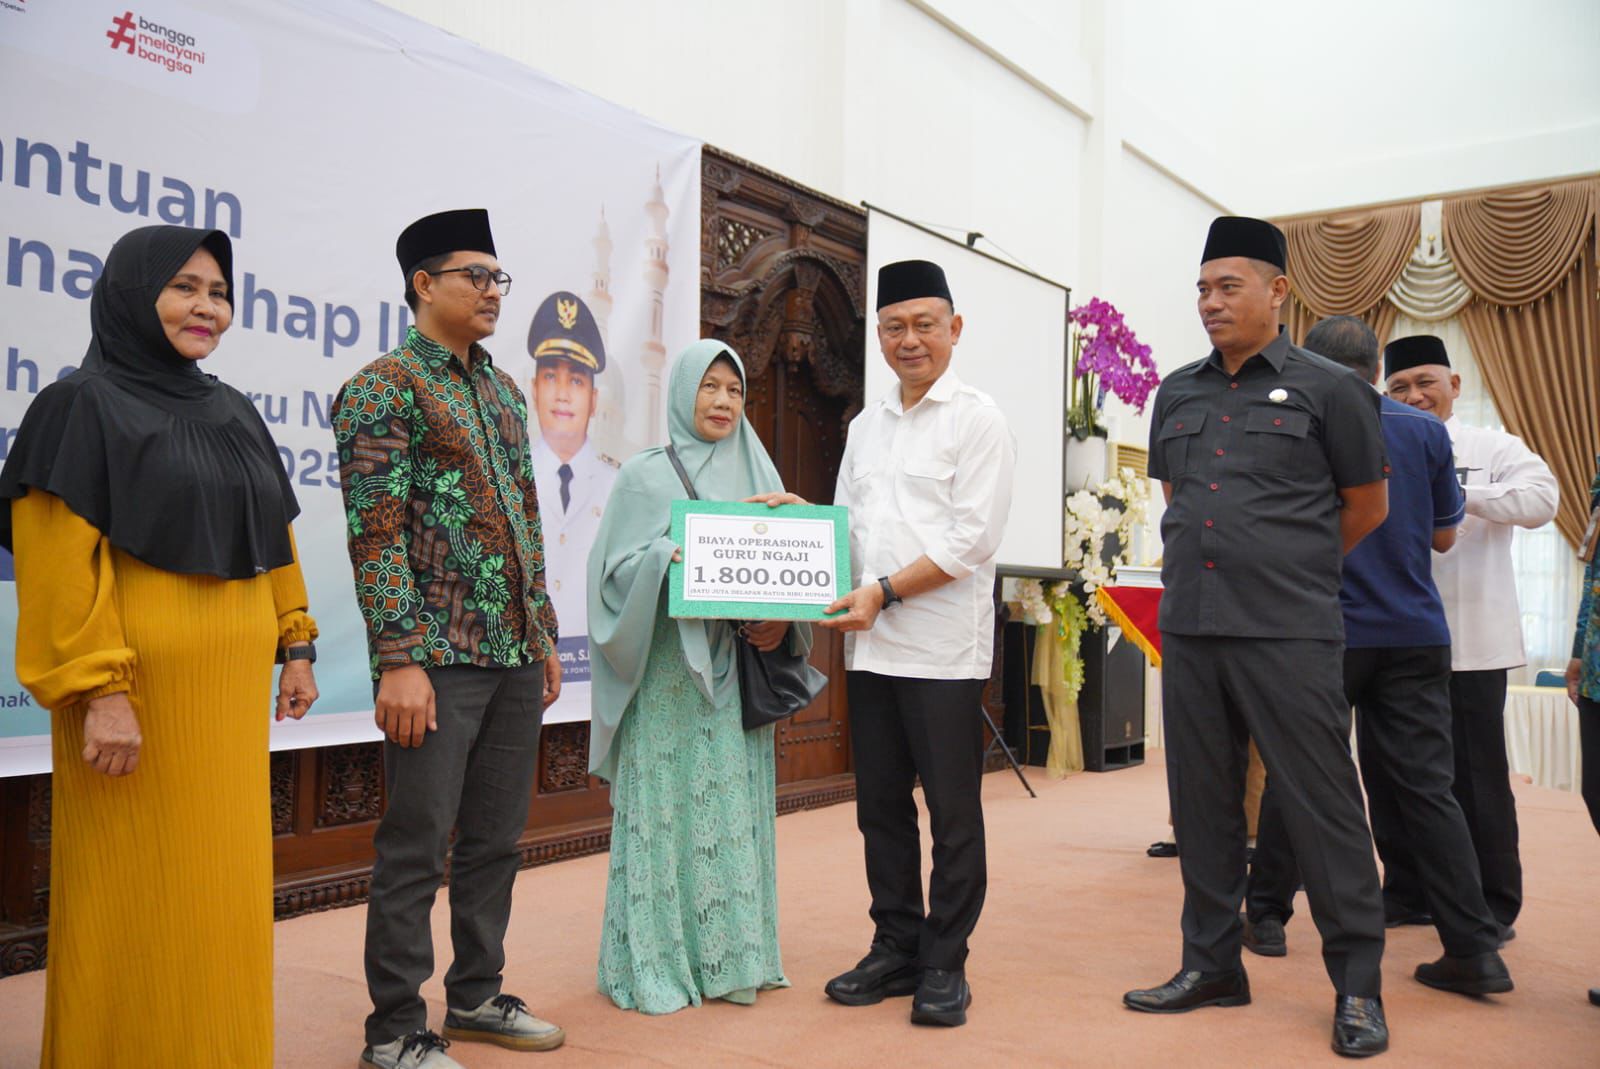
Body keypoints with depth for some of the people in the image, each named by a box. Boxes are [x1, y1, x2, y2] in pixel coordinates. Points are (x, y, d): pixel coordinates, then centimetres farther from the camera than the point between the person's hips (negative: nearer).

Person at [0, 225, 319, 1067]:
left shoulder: (234, 413, 14)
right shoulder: (82, 405, -6)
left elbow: (273, 540, 18)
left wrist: (295, 647, 13)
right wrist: (101, 693, -20)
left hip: (230, 686, 7)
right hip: (139, 684, -6)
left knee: (226, 885, 12)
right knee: (138, 898, 3)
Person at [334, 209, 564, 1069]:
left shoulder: (504, 391, 16)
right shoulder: (384, 388, -7)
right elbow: (376, 534, -14)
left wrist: (545, 636, 15)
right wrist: (399, 661, -19)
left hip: (514, 657, 7)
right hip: (439, 659, -7)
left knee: (495, 838, 15)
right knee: (416, 848, 1)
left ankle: (476, 995, 30)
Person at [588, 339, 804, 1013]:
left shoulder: (759, 478, 13)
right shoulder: (647, 476, 1)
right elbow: (618, 568, -6)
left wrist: (780, 621, -7)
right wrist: (676, 555, -22)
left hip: (736, 674, 4)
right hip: (667, 673, -4)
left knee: (735, 810, 6)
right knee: (666, 806, -2)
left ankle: (729, 956, 16)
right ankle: (651, 963, 9)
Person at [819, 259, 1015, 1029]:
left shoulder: (977, 420, -2)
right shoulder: (866, 426, 17)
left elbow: (972, 536, -11)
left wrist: (886, 590, -16)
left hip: (942, 647, -6)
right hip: (869, 647, 6)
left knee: (952, 813, 3)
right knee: (881, 806, 12)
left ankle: (944, 965, 16)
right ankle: (896, 949, 26)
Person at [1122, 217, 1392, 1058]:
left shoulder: (1327, 387, -1)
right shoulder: (1177, 394, 12)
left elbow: (1367, 506, 7)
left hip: (1288, 633, -5)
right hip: (1189, 625, 5)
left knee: (1320, 804, 0)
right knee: (1202, 801, 11)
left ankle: (1357, 985, 15)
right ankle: (1212, 964, 24)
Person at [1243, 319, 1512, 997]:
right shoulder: (1426, 431, 4)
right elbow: (1443, 536, 12)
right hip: (1417, 632, 3)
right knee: (1426, 786, 4)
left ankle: (1266, 914, 19)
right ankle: (1475, 948, 2)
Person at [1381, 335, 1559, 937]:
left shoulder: (1493, 449, 4)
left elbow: (1543, 498, -14)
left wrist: (1461, 494, -24)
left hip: (1468, 642, -3)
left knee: (1475, 776, 3)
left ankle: (1492, 907, 16)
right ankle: (1408, 894, 22)